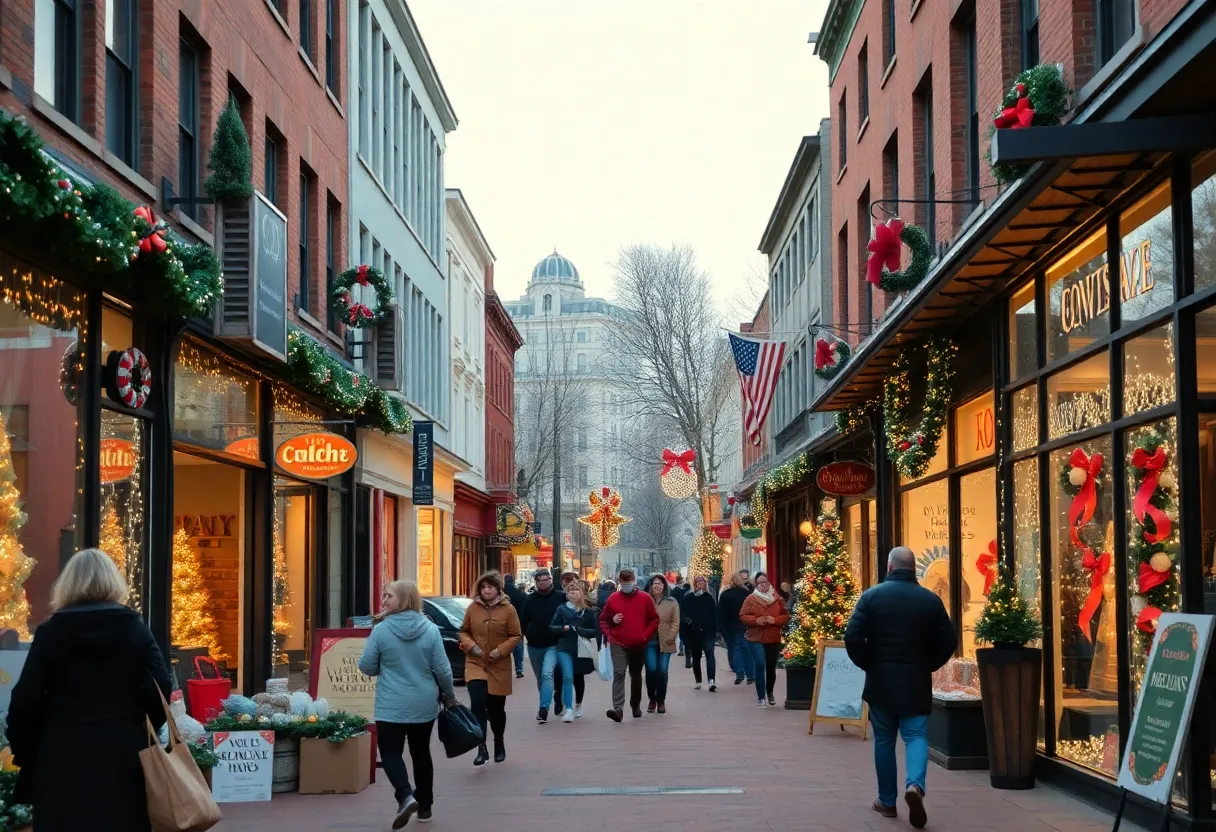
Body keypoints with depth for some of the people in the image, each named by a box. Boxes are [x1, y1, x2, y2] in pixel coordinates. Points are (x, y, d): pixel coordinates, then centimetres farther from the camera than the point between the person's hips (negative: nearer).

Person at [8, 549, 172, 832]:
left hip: (63, 755, -1)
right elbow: (160, 688, -5)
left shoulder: (50, 631, -1)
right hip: (123, 753, 1)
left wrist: (23, 751, 8)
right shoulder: (134, 628, 1)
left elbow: (25, 699, -4)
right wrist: (144, 731, 10)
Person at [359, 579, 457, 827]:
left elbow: (366, 667, -5)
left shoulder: (381, 630, -12)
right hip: (424, 704, 3)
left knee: (390, 752, 6)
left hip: (392, 706, -3)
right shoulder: (430, 629, -5)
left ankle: (405, 796, -17)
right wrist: (450, 698, 12)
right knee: (421, 753, 16)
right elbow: (442, 669, -3)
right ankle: (425, 807, 23)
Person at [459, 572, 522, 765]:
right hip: (475, 663, 1)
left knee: (496, 708, 11)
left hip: (499, 666, -1)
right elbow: (464, 631, 11)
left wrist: (501, 650, -15)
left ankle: (499, 744, 35)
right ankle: (482, 749, -15)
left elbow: (516, 636, -2)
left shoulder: (508, 609, -5)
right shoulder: (472, 608, 1)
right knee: (477, 705, -17)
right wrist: (470, 646, -8)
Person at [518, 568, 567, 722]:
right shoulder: (529, 599, 3)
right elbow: (523, 621, 10)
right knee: (540, 679, 14)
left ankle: (544, 708, -26)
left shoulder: (561, 597, -6)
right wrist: (528, 634, 0)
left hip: (553, 645, -4)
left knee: (547, 674, -22)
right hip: (534, 646, 4)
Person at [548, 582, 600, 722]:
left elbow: (595, 631, -2)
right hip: (564, 648, -1)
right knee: (567, 677, -16)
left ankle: (578, 705, 35)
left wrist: (579, 630, -15)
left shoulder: (588, 612, 1)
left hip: (581, 649, 1)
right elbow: (551, 626, 4)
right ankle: (568, 709, -18)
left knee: (578, 678, 16)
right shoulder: (562, 609, 2)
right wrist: (563, 628, -15)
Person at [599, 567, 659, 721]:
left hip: (638, 645, 1)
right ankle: (618, 708, -24)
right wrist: (608, 634, -6)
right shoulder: (613, 598, 1)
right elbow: (603, 619, 10)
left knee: (636, 676, 15)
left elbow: (654, 620, 3)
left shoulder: (644, 598, -1)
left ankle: (636, 706, 32)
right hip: (618, 644, -1)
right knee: (619, 674, -16)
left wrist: (645, 635, -7)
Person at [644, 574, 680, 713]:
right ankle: (652, 699, 12)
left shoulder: (672, 602, 6)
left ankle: (661, 701, 14)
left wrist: (670, 638, -7)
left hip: (665, 643, 1)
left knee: (662, 671, 1)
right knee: (651, 670, -6)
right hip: (649, 641, 0)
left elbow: (675, 622, 3)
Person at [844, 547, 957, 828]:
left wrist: (867, 664, 4)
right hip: (916, 684, 0)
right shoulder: (931, 600, 0)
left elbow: (852, 637, -11)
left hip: (880, 682, 0)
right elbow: (949, 641, 0)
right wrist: (928, 665, 13)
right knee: (916, 736, 3)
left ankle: (887, 802, 18)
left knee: (884, 740, 12)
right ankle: (915, 785, -23)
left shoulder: (872, 596, -5)